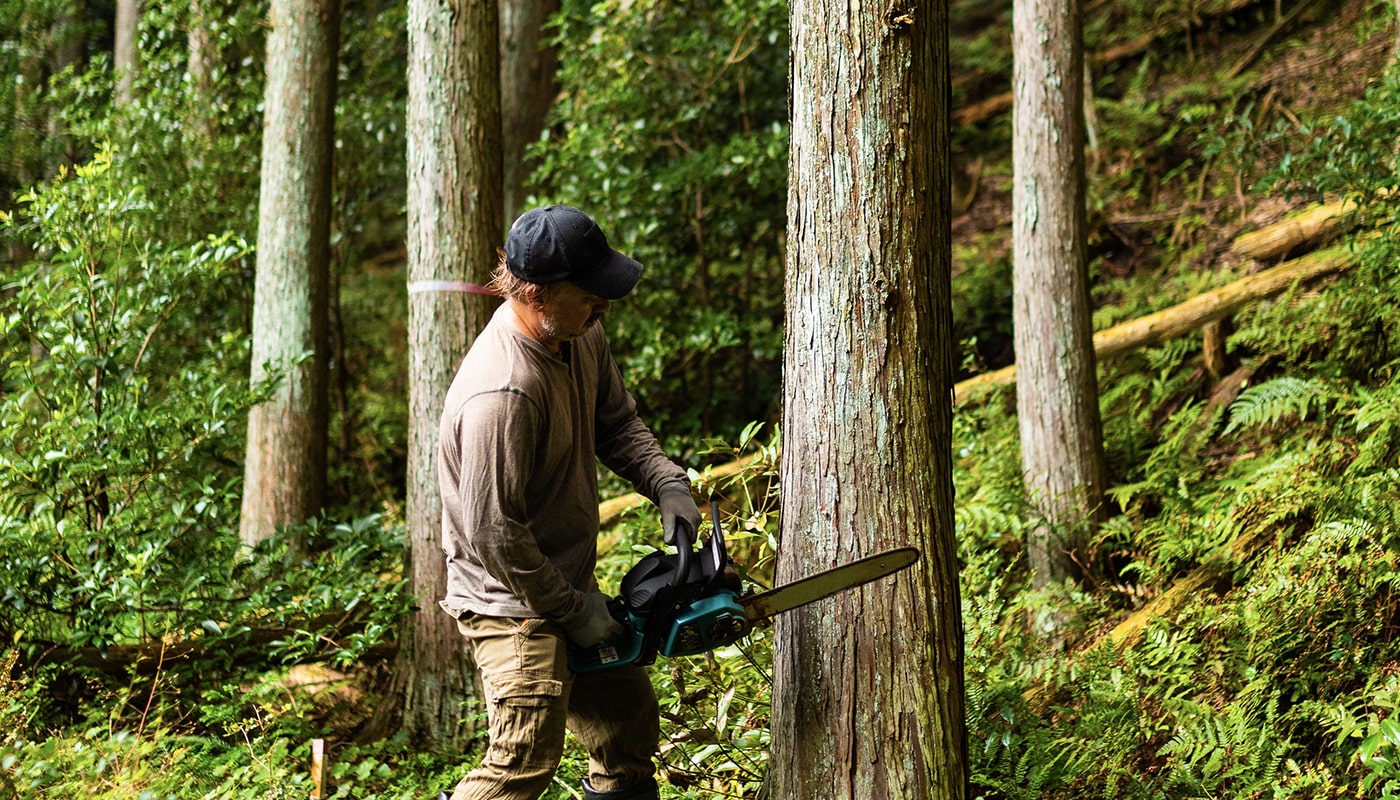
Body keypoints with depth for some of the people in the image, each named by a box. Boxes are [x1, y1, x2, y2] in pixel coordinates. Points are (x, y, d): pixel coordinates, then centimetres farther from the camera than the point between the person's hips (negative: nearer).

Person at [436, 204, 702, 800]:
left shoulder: (582, 336, -3)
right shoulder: (501, 394, -32)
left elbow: (616, 424, 13)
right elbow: (492, 535, -28)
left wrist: (667, 484, -5)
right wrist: (571, 609, -17)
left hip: (570, 585, 10)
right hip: (514, 602, -10)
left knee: (629, 716, 21)